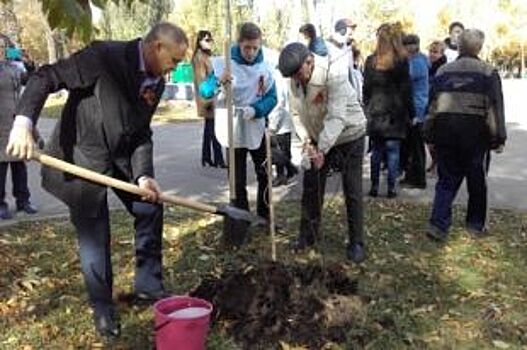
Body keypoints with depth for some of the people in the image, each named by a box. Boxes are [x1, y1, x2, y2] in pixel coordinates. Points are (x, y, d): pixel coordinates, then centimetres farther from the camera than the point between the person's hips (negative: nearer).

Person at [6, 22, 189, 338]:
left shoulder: (156, 83, -1)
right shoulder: (105, 56, -22)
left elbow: (142, 133, 1)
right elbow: (46, 78, -20)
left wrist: (143, 175, -12)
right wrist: (23, 122, -32)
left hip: (123, 156, 7)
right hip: (83, 155, -7)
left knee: (150, 208, 9)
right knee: (94, 234, 1)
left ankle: (148, 283, 27)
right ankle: (102, 307, 21)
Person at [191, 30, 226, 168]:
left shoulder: (206, 56, 17)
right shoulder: (199, 57, -10)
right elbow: (201, 79, -16)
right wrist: (207, 98, -20)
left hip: (210, 98, 10)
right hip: (207, 98, -10)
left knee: (209, 128, 12)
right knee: (214, 129, -10)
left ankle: (206, 158, 18)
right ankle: (218, 160, -9)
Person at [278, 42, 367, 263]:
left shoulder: (334, 74, -30)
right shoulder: (295, 80, -10)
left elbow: (337, 117, -33)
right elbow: (296, 112, -4)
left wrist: (322, 149, -36)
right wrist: (307, 141, -17)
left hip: (348, 136, -5)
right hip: (318, 140, 6)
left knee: (352, 192, -2)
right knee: (311, 188, 10)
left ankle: (356, 243, 11)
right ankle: (308, 234, 26)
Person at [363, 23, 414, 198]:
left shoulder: (371, 60, 0)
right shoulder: (401, 61, -6)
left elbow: (366, 89, 3)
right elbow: (406, 90, -3)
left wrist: (367, 109, 12)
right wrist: (410, 114, 3)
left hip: (375, 112, 2)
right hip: (395, 112, -2)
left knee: (376, 151, 10)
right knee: (393, 150, 4)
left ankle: (374, 186, 11)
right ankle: (391, 187, 5)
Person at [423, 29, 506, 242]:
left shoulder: (443, 71, 7)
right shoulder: (488, 72, -3)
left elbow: (432, 105, 8)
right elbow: (495, 108, -4)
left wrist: (429, 136, 13)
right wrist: (499, 139, 1)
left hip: (445, 130, 3)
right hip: (475, 133, -2)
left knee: (447, 180, 9)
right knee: (477, 181, 12)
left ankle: (438, 224, -3)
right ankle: (476, 225, 23)